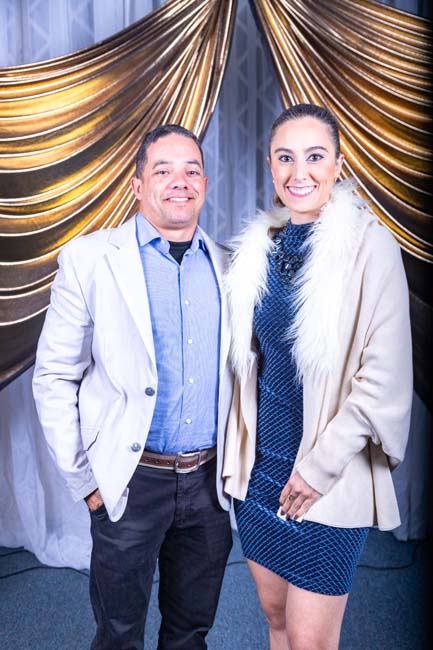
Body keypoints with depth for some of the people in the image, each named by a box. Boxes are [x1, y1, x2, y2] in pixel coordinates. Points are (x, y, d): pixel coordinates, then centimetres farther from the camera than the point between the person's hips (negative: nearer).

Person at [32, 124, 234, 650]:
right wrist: (83, 480, -6)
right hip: (132, 482, -3)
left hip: (210, 481, 4)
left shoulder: (225, 265, 4)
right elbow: (53, 377, -5)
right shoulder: (89, 260, -7)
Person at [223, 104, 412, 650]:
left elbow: (384, 378, -14)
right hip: (260, 466, 5)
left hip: (328, 481, -5)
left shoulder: (369, 245, -12)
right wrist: (238, 453, 6)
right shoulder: (259, 246, 4)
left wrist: (320, 466, -13)